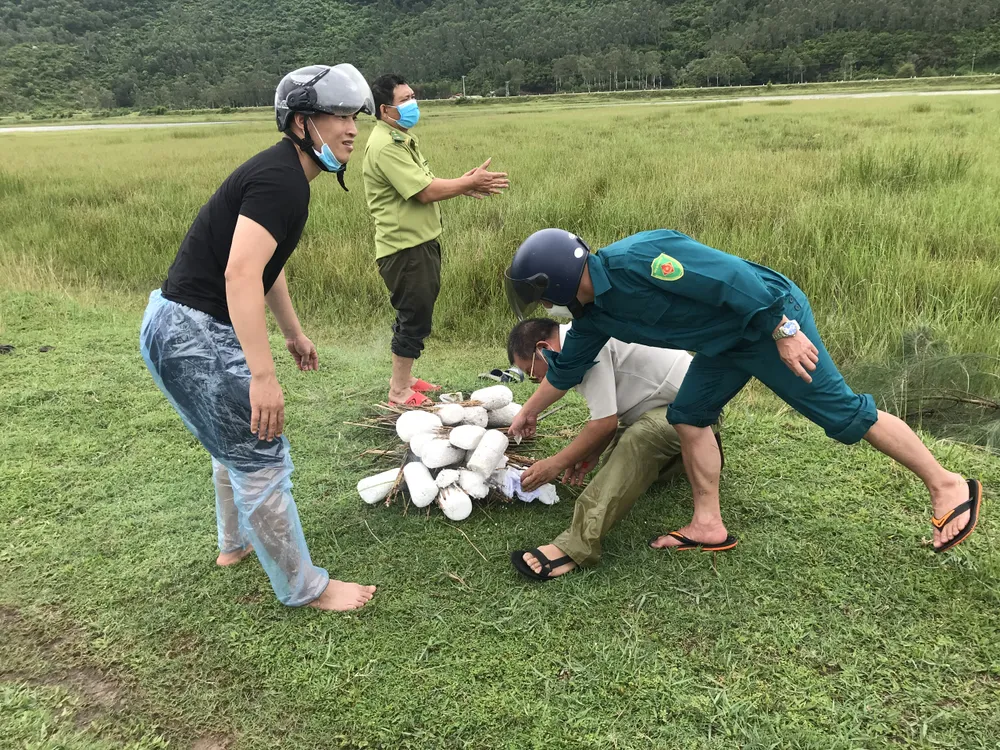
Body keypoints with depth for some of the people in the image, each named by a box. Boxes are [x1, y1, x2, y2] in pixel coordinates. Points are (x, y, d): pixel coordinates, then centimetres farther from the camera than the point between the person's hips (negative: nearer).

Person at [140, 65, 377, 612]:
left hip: (191, 327, 11)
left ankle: (236, 544, 46)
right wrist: (263, 376, -34)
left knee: (239, 438, 26)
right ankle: (303, 588, 11)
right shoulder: (281, 180, -20)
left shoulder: (283, 172, 13)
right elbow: (240, 273, -31)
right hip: (193, 336, -11)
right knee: (261, 459, -3)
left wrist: (295, 334, 32)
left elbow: (267, 264, 24)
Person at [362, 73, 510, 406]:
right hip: (404, 246, -10)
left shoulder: (403, 138, 14)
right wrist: (470, 182, -13)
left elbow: (426, 184, 14)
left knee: (414, 314, 18)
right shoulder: (385, 146, -19)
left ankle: (403, 377, 32)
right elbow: (425, 191, -23)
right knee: (414, 318, -2)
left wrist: (465, 185, 0)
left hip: (421, 241, 10)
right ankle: (400, 391, 12)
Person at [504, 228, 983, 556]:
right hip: (726, 342, 9)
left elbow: (728, 276, -29)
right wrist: (529, 412, 28)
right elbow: (566, 369, 18)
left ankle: (948, 486, 13)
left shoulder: (635, 259, -28)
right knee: (688, 417, 2)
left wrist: (783, 332, -26)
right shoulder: (593, 313, 2)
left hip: (772, 319, -8)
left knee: (843, 414, -3)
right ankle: (709, 525, 12)